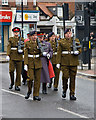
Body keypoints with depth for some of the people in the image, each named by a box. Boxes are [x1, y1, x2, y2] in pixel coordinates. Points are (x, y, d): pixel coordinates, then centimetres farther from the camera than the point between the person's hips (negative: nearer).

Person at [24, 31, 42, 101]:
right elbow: (25, 55, -5)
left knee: (37, 79, 1)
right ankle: (29, 91, 14)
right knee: (30, 78, -13)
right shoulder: (27, 44, -1)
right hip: (30, 63, -2)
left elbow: (41, 53, 7)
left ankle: (36, 95, 8)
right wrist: (25, 64, -13)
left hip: (38, 63, 3)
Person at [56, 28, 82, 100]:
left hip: (73, 62, 1)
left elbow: (80, 49, 11)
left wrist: (77, 52, -13)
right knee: (65, 76, -8)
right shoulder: (61, 42, 6)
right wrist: (58, 62, -3)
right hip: (65, 62, -1)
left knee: (73, 78, 2)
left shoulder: (76, 41, 10)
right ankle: (64, 90, 18)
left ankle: (72, 94, 8)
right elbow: (59, 53, 3)